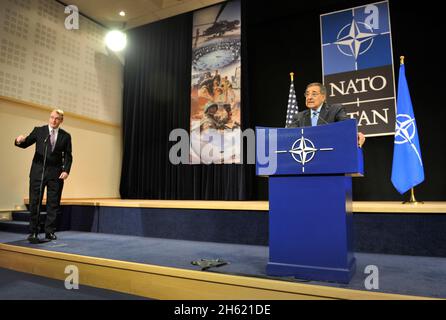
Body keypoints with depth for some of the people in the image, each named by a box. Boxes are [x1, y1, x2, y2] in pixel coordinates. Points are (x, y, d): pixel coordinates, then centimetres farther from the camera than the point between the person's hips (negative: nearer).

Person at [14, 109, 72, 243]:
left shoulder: (65, 136, 6)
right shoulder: (38, 130, 5)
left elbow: (68, 156, 5)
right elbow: (26, 144, 1)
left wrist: (66, 170, -8)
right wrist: (19, 141, -22)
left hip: (56, 173, 1)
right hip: (38, 171, 0)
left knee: (53, 203, 4)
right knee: (34, 202, 1)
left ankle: (50, 231, 14)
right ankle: (33, 232, 10)